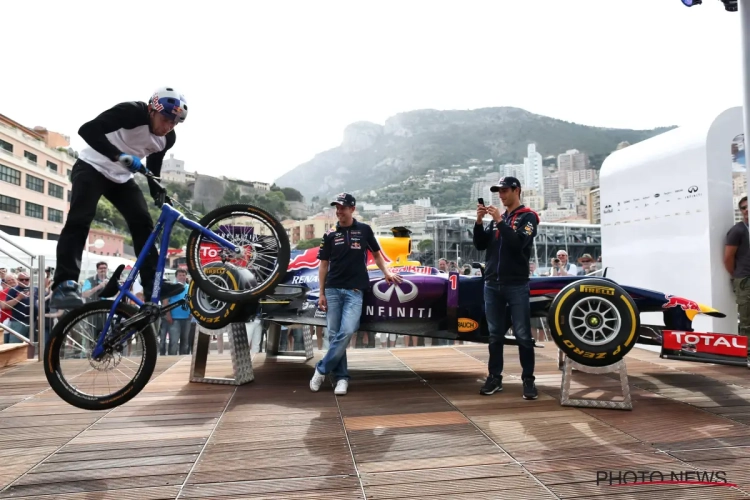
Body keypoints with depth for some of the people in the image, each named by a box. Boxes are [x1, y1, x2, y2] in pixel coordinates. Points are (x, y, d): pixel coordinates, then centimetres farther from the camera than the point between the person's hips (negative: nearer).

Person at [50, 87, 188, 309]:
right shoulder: (130, 112, -26)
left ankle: (153, 285, -9)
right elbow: (87, 130, -35)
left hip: (121, 177, 6)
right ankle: (64, 285, -23)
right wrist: (119, 156, -46)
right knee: (79, 221, -21)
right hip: (92, 168, -5)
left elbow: (153, 168, 8)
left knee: (143, 223, -9)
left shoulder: (168, 138, -7)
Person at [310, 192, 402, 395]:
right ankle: (341, 377, 10)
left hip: (355, 290, -1)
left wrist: (386, 272, 6)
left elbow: (376, 253, 19)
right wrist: (321, 294, 3)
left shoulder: (364, 230, 6)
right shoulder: (330, 235, 7)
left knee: (347, 332, -16)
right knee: (334, 334, 0)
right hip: (333, 290, 2)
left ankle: (321, 370, -2)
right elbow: (324, 265, 8)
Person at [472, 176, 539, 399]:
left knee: (523, 335, -1)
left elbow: (518, 244, -15)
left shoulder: (528, 217, 1)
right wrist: (479, 221, -3)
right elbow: (480, 245, 10)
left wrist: (499, 221, -15)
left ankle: (528, 379, 8)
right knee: (495, 335, 8)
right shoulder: (497, 218, 16)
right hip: (492, 284, 5)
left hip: (517, 285, -5)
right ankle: (495, 377, 14)